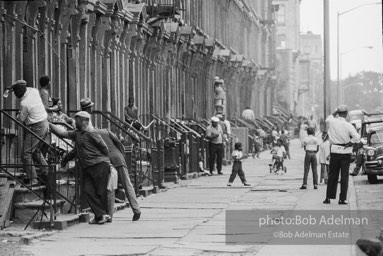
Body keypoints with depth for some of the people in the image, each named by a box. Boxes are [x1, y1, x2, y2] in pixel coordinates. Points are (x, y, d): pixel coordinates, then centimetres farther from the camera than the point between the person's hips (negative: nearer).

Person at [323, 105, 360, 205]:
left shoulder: (332, 122, -3)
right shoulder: (348, 125, -12)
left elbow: (328, 119, 22)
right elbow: (357, 137, -22)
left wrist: (336, 112, 22)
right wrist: (349, 143, -9)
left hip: (334, 150, 3)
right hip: (345, 152, -3)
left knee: (332, 175, 12)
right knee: (344, 175, 2)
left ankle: (328, 197, 13)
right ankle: (342, 199, -1)